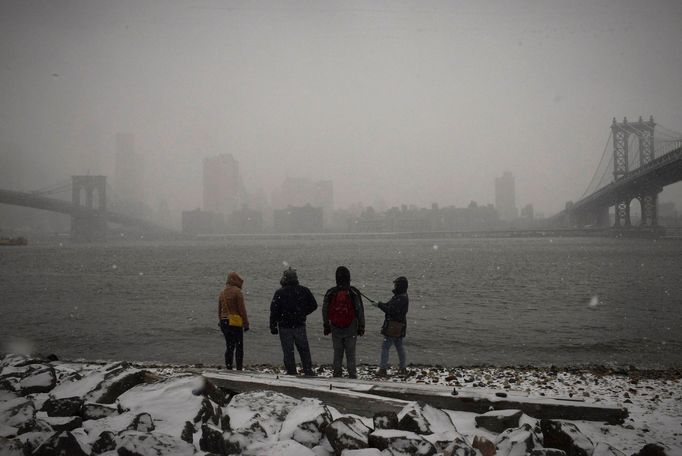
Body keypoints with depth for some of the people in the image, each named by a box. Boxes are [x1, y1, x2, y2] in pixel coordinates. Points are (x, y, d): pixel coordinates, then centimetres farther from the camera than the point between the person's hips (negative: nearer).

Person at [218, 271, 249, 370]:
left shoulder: (222, 293, 13)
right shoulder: (237, 292, -9)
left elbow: (219, 310, 17)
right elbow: (242, 309, -11)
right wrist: (246, 323, -8)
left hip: (224, 322, 7)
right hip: (236, 323, -7)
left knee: (229, 346, 12)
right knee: (239, 347, -2)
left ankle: (228, 368, 11)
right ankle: (239, 368, -6)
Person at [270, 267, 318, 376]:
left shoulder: (279, 293, -9)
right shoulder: (303, 290, -1)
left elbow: (274, 311, -9)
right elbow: (313, 305, 6)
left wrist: (273, 326, -2)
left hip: (285, 327, -2)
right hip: (300, 326, 2)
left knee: (288, 351, 5)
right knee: (304, 349, 14)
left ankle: (291, 373, 8)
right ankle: (308, 371, 14)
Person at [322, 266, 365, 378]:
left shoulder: (330, 293, -2)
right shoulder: (354, 292, -8)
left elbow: (325, 311, 6)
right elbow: (360, 311, -4)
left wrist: (326, 326, 16)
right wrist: (361, 326, 5)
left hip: (335, 330, 2)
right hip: (351, 330, -2)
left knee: (337, 353, 11)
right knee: (350, 354, 6)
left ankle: (337, 375, 15)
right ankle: (352, 375, 8)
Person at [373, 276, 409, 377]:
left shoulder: (401, 298, -20)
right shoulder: (402, 297, 13)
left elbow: (391, 310, -25)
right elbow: (390, 305, 16)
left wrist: (379, 305, -17)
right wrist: (379, 304, 1)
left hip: (393, 327, -10)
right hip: (399, 327, 10)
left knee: (385, 347, -7)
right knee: (399, 347, 17)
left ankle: (382, 369, -7)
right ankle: (403, 369, 24)